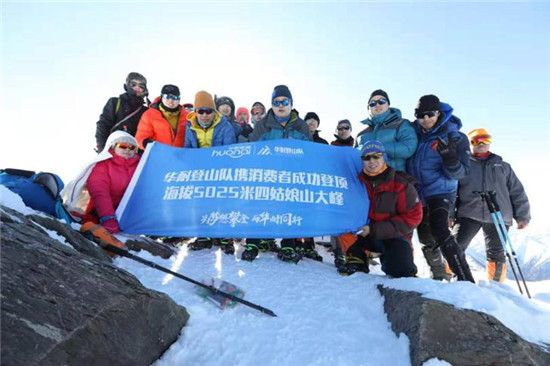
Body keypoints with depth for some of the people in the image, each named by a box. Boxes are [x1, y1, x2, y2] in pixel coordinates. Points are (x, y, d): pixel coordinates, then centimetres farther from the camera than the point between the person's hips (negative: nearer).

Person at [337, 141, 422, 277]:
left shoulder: (401, 184, -14)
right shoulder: (359, 181, -4)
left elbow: (413, 217, -16)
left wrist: (374, 229, -22)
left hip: (395, 236, -2)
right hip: (366, 234, 3)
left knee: (402, 271, -25)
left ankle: (387, 258, 12)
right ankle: (357, 260, -4)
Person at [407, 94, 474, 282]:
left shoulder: (455, 137, -10)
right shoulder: (413, 131, 1)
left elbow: (460, 172, -11)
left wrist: (450, 158, -30)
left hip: (440, 192, -5)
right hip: (416, 193, 6)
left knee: (440, 232, -24)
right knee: (426, 238, 15)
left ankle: (465, 279, -16)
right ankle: (440, 274, 35)